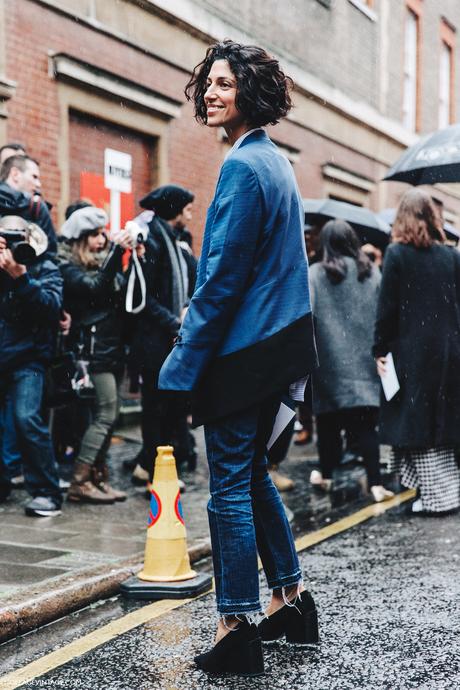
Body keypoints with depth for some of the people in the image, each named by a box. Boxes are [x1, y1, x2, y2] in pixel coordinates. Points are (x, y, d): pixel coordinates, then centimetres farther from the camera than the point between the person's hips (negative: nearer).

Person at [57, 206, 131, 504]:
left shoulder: (103, 260, 16)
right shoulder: (68, 267, -5)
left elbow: (124, 294, 12)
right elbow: (95, 288, -22)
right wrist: (116, 252, -27)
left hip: (113, 347, 7)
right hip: (93, 348, -7)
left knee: (108, 415, 5)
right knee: (106, 414, -12)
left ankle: (98, 476, 11)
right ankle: (80, 482, -8)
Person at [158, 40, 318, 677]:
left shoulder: (243, 166, -15)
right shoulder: (277, 161, 15)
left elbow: (222, 277, -19)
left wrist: (182, 367, -16)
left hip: (242, 349, -10)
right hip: (278, 344, 10)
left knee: (230, 485, -2)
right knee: (253, 473, 19)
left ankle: (236, 626, 7)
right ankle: (290, 597, 29)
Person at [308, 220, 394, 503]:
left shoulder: (315, 274, -5)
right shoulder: (371, 271, 4)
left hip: (331, 358, -2)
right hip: (364, 357, 2)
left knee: (329, 419, 12)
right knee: (365, 421, 1)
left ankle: (326, 474, 24)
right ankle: (376, 483, -7)